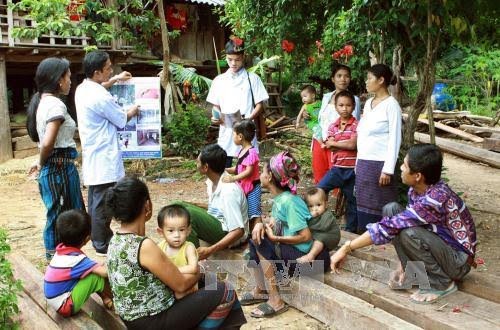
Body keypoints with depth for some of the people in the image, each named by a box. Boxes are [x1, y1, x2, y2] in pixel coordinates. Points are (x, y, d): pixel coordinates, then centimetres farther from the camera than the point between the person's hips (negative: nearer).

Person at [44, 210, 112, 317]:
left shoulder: (62, 250, -4)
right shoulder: (76, 259, -26)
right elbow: (105, 272, -29)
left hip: (56, 301, 9)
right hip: (66, 307, -9)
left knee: (95, 269, 8)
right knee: (96, 276, -16)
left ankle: (106, 299, 12)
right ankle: (113, 302, 8)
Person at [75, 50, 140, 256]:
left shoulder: (83, 89, 6)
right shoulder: (101, 98, -22)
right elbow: (122, 121, -8)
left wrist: (114, 80, 34)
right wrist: (132, 112, 12)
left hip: (92, 156, 10)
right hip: (104, 158, -10)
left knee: (96, 202, 17)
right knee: (102, 205, -1)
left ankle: (100, 240, 29)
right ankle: (102, 247, 8)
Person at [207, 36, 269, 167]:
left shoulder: (252, 78, 1)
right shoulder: (219, 80, 9)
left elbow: (259, 105, 0)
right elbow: (216, 106, 14)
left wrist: (248, 118, -18)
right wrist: (216, 117, -8)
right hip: (226, 132, 3)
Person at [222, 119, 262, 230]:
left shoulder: (251, 152, -20)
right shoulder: (242, 151, 10)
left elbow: (249, 172, -27)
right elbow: (237, 169, 13)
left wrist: (233, 178, -35)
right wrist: (225, 170, 1)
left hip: (252, 188, -10)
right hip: (244, 187, 10)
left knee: (254, 213, -7)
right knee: (248, 213, 17)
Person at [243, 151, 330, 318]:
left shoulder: (288, 201, -21)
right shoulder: (279, 198, 5)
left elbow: (306, 236, -23)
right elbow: (275, 224, 11)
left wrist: (275, 238, -16)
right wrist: (261, 225, -10)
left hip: (306, 257, -8)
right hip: (290, 251, 8)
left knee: (261, 244, -17)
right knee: (256, 238, 1)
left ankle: (275, 300, -10)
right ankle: (260, 290, 9)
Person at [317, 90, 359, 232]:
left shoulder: (356, 125, -6)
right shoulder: (333, 126, 5)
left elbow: (352, 145, -18)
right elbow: (330, 147, -5)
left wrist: (334, 143, -9)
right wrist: (346, 143, -14)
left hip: (352, 169, -3)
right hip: (336, 168, 3)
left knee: (352, 201, 9)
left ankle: (351, 230, 22)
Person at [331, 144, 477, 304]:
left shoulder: (435, 199, -33)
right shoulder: (417, 189, -8)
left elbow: (389, 228, -34)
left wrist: (346, 248, -29)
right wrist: (404, 266, -3)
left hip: (459, 260, -7)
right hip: (439, 244, 8)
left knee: (409, 233, -34)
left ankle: (443, 284, -9)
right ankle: (413, 273, 3)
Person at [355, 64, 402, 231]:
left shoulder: (391, 104, -9)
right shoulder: (368, 103, 13)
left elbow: (394, 139, -13)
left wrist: (388, 169, -17)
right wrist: (358, 162, 14)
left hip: (380, 164, -7)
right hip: (363, 163, 7)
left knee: (380, 208, 0)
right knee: (364, 205, 10)